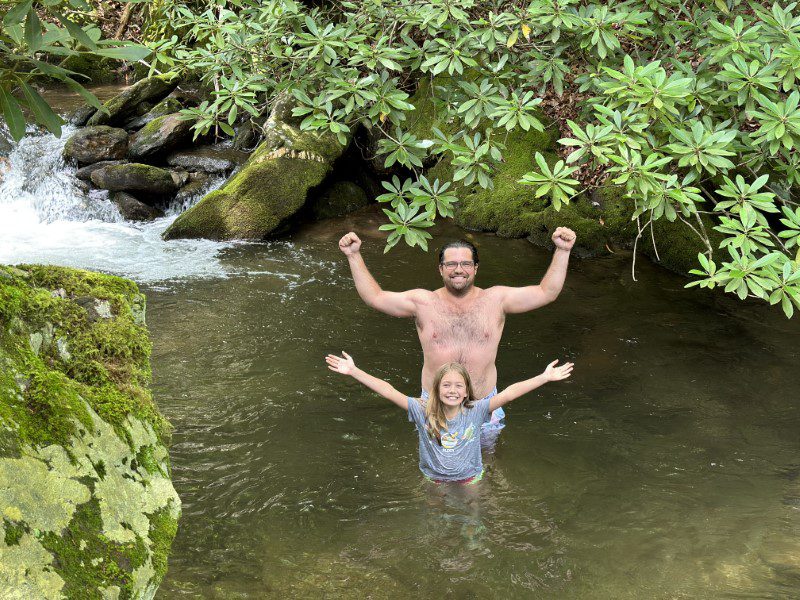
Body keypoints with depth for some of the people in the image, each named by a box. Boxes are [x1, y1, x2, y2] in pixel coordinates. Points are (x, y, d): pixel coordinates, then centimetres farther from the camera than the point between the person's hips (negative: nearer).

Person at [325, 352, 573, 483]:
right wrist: (354, 371, -26)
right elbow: (388, 391, -20)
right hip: (433, 483, 0)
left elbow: (509, 393, -22)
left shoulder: (475, 411, -14)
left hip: (470, 481, 0)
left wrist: (545, 377, -29)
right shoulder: (423, 411, -14)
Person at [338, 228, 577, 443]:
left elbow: (546, 292, -8)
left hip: (484, 405, 0)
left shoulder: (495, 299, -5)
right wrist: (354, 256, -15)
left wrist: (562, 251, -18)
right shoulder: (423, 302, -6)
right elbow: (375, 297, -8)